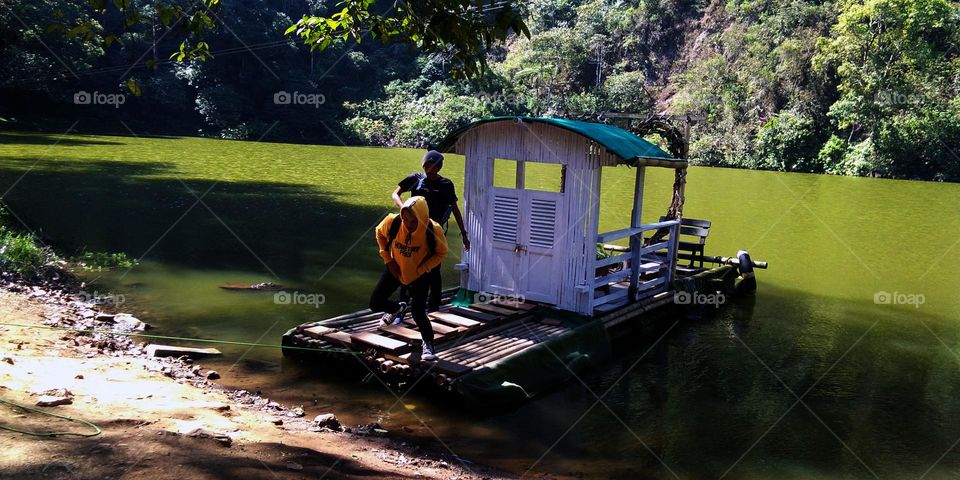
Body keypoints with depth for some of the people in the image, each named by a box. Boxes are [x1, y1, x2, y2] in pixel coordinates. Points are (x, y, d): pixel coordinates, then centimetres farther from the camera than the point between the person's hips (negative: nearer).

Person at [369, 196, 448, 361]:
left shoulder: (433, 231, -31)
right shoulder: (392, 222, -27)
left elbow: (441, 253, -11)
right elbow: (380, 233, -2)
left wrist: (421, 269, -20)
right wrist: (388, 259, -7)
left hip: (419, 275, -3)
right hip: (395, 269, 3)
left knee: (418, 314, -10)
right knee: (375, 303, 3)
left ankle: (429, 345, 19)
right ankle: (398, 308, 38)